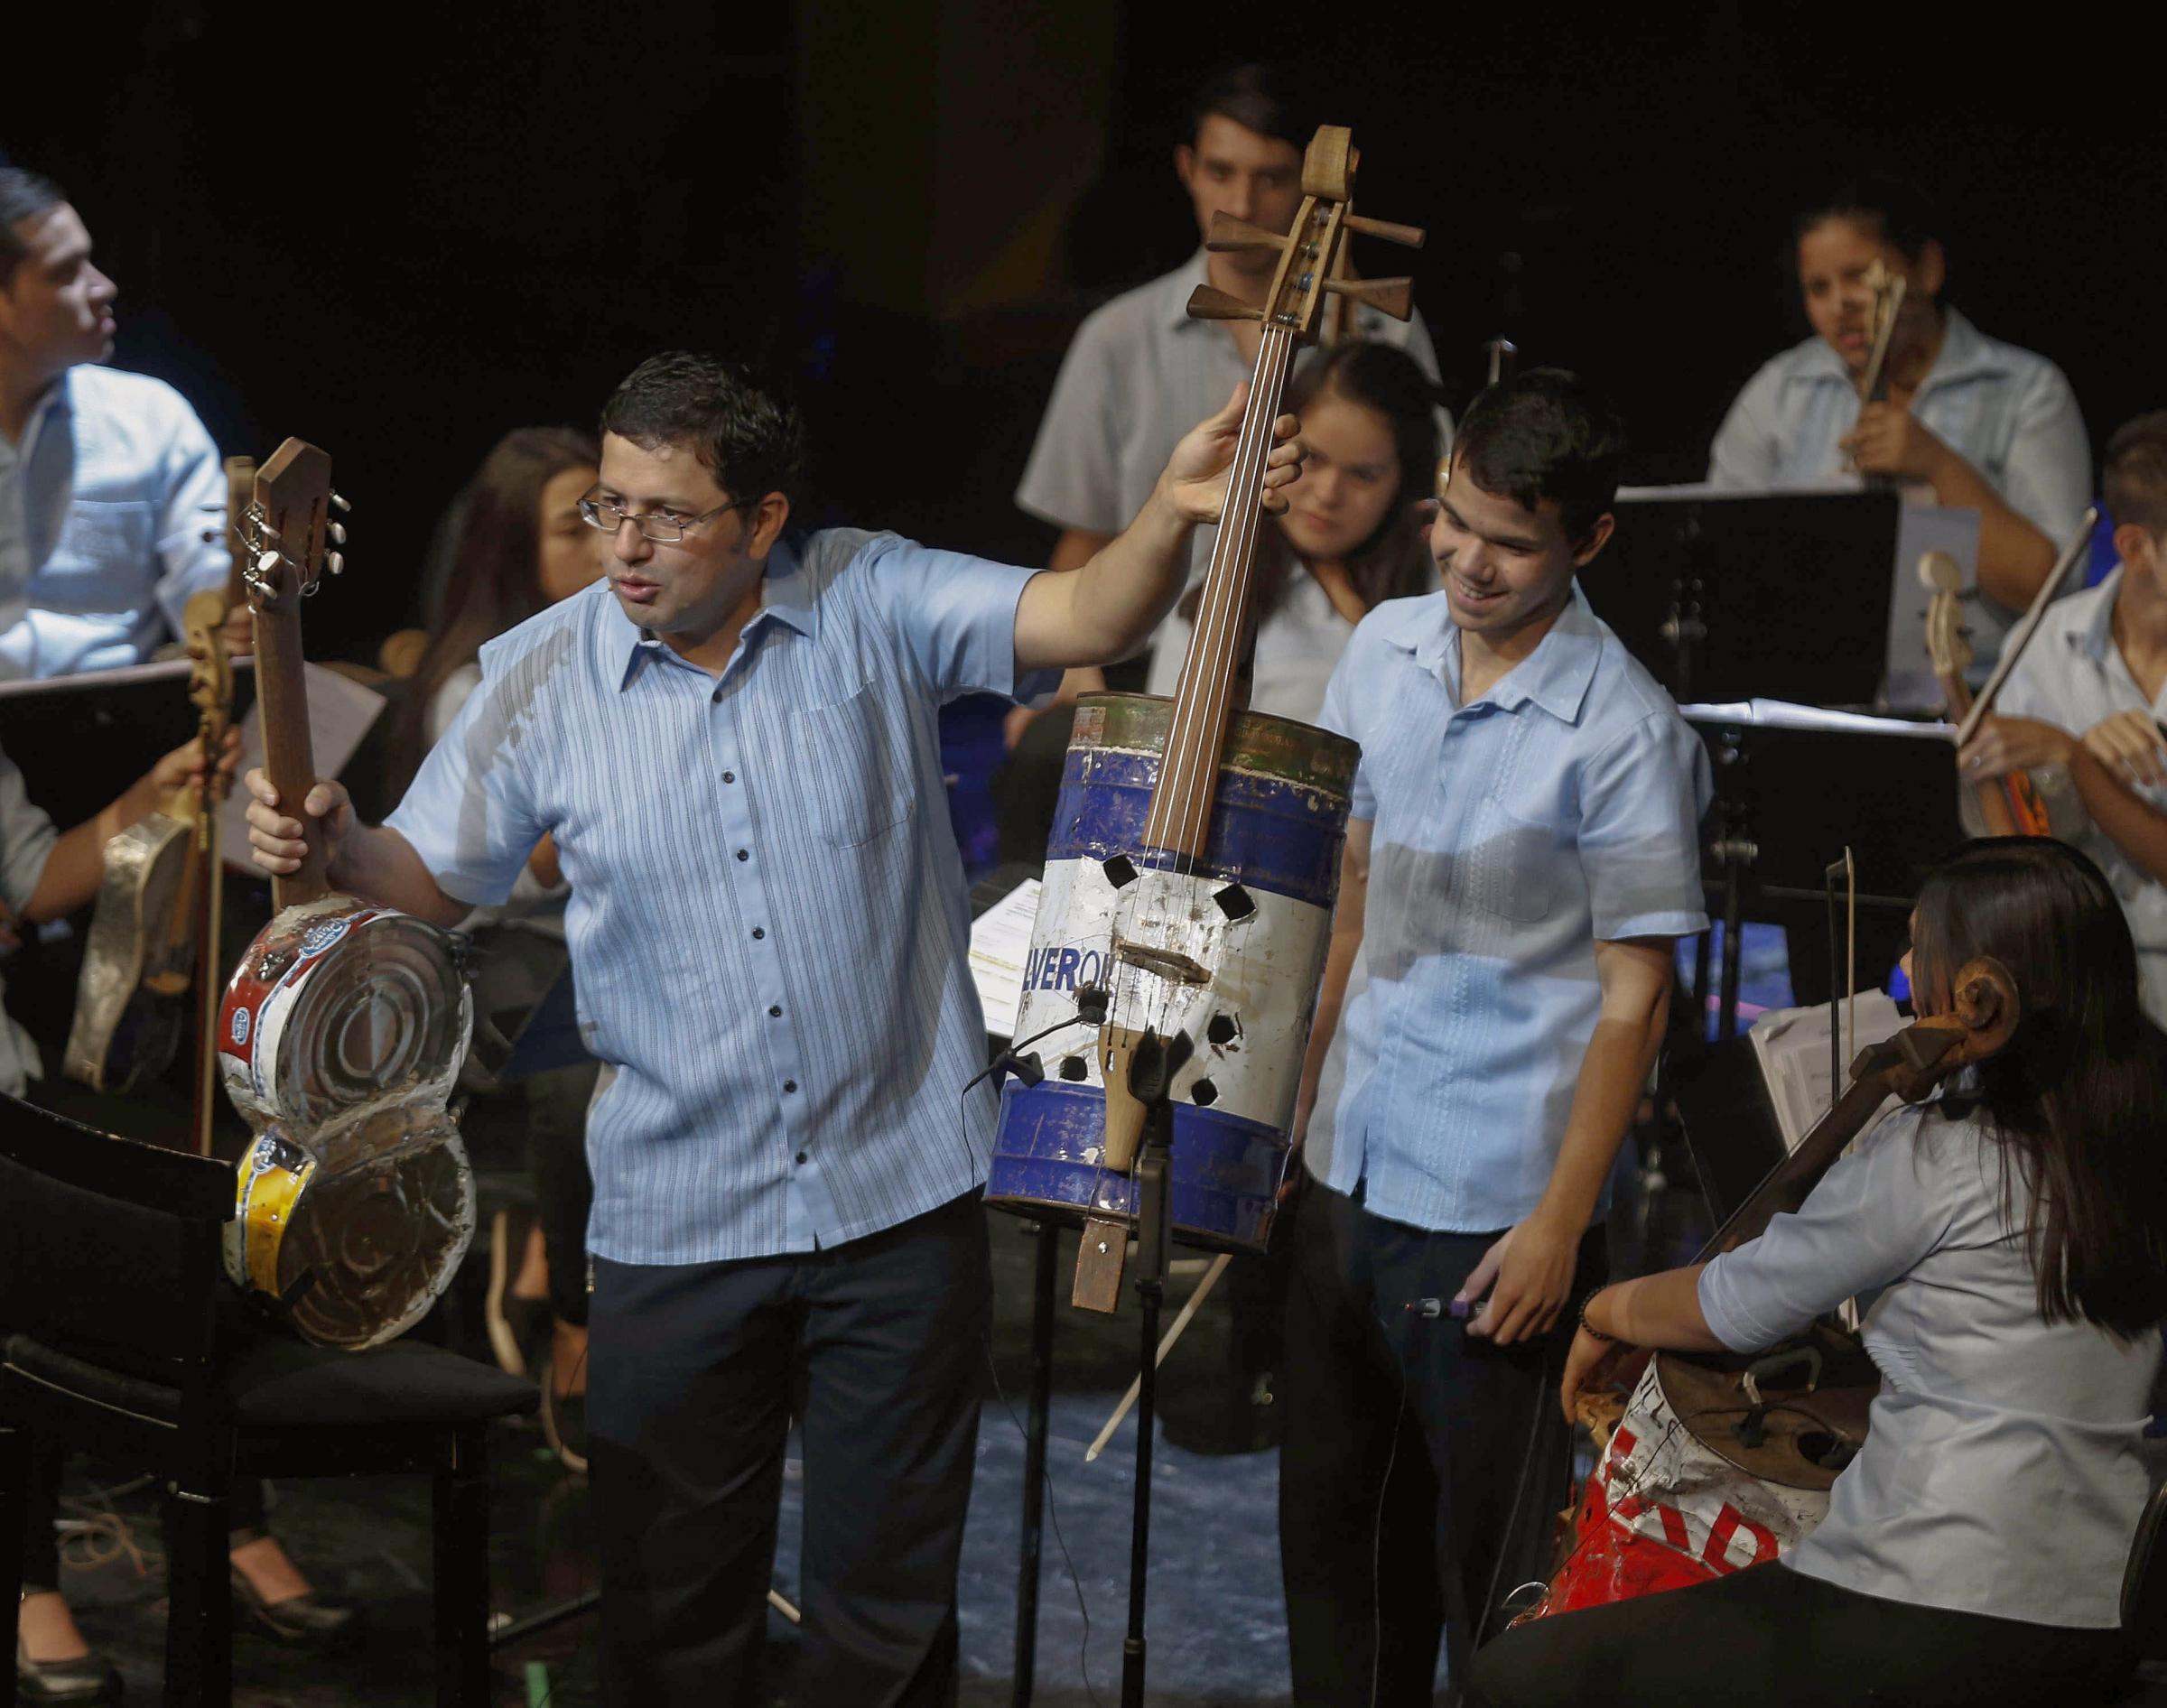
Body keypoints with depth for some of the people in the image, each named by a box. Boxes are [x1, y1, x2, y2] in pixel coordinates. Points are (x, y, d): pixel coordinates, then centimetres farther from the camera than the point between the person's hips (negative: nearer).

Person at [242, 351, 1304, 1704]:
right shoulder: (543, 676, -2)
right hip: (675, 1223, 1)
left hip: (904, 1196, -1)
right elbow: (435, 882, 6)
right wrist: (336, 843, -15)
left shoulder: (875, 604, -5)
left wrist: (1174, 515, -34)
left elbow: (1086, 621, -15)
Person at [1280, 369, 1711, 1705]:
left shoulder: (1625, 734, -15)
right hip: (1350, 1165, 6)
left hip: (1495, 1201, -6)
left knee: (1487, 1548, 4)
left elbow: (1635, 993, -12)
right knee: (1324, 1515, 16)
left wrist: (1561, 1223, -14)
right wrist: (1295, 1095, 13)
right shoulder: (1387, 649, 3)